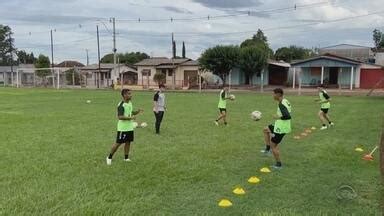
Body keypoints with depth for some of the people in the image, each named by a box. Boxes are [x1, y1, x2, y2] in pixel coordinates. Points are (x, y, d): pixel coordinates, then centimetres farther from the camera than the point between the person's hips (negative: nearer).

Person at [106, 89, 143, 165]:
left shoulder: (130, 103, 8)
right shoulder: (121, 105, -19)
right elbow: (120, 117, -26)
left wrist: (138, 112, 3)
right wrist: (130, 118, -30)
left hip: (130, 127, 8)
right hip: (123, 128, -8)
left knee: (128, 142, 11)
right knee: (118, 143, -1)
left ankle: (126, 157, 22)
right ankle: (109, 157, 14)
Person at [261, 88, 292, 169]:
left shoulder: (281, 104, -25)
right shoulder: (286, 101, 5)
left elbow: (288, 116, -35)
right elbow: (288, 112, 20)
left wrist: (278, 117, -21)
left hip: (281, 128, -10)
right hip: (281, 126, 10)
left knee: (273, 145, 3)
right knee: (265, 130, 23)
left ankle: (278, 164, 14)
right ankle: (267, 149, 25)